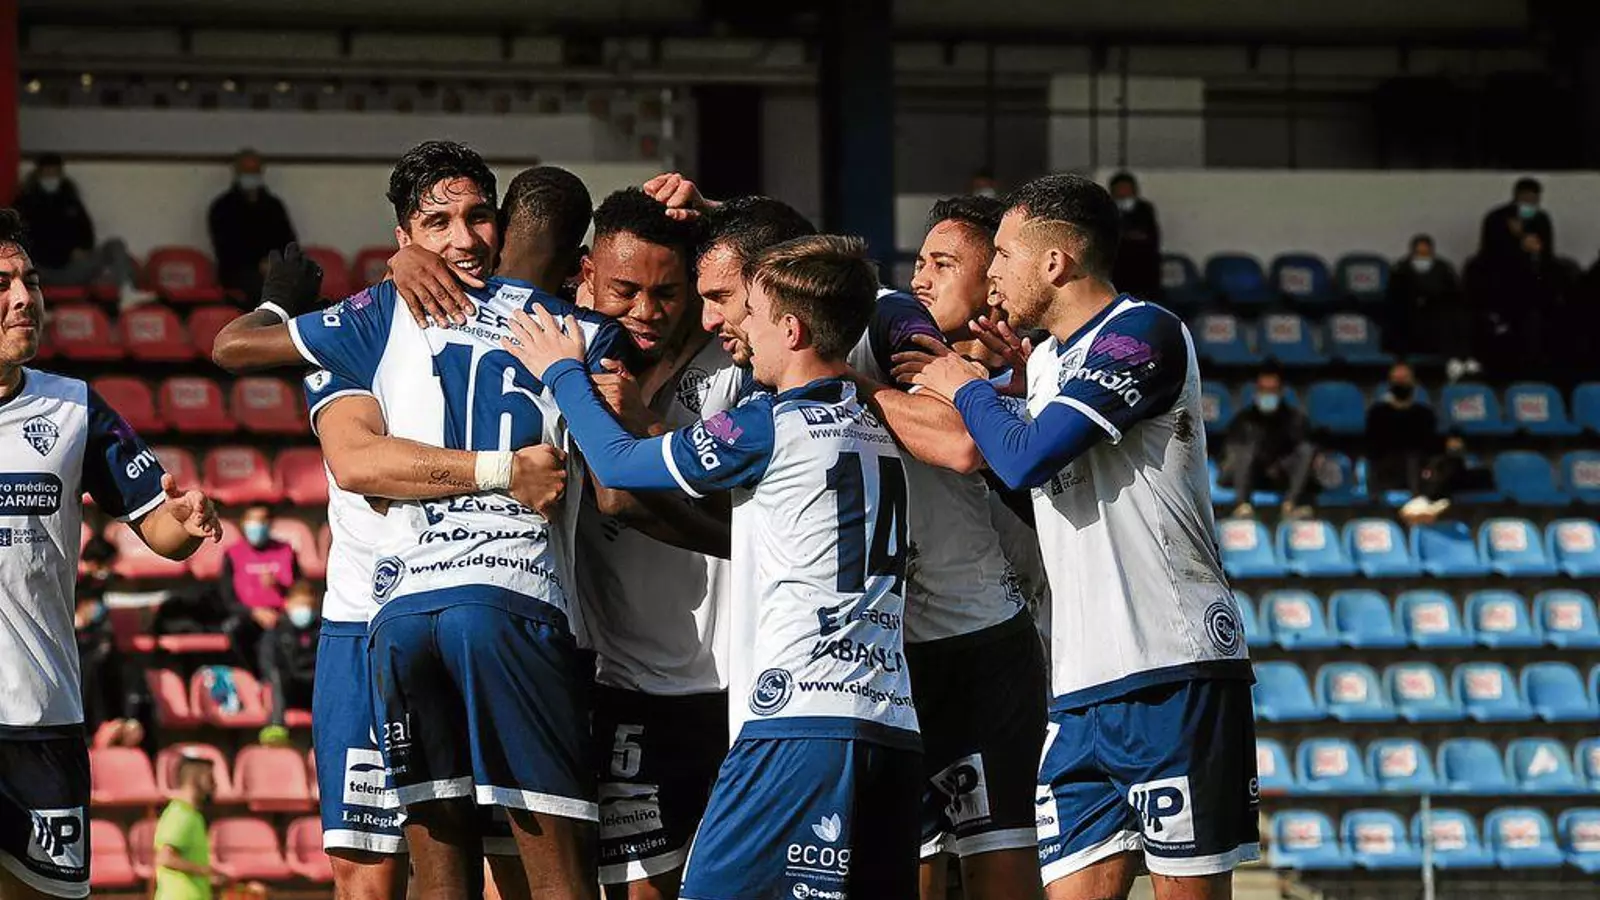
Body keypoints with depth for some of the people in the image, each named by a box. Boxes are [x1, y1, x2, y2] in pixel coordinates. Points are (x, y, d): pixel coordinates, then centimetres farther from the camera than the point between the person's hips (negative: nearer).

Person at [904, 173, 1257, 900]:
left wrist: (968, 388, 2)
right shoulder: (1049, 359, 20)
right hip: (1081, 688, 8)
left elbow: (1026, 459, -16)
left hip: (1173, 676, -8)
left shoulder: (1144, 334, -8)